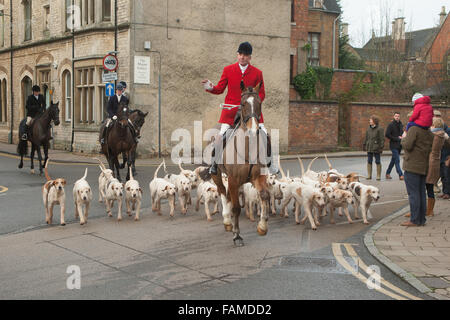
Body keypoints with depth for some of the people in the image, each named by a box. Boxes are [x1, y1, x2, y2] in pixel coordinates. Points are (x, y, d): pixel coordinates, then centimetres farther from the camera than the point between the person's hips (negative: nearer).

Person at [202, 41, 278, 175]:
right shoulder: (228, 70, 6)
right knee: (221, 134, -12)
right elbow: (220, 89, 7)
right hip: (231, 109, -1)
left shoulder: (257, 73, 6)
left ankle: (271, 165, 13)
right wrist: (210, 87, -14)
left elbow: (261, 93, 8)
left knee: (264, 134, -4)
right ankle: (214, 164, 7)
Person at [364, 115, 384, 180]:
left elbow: (382, 139, -9)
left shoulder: (380, 129, -7)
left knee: (378, 162, 1)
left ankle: (378, 176, 9)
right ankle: (369, 175, 14)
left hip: (376, 148, -5)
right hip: (369, 148, 5)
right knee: (369, 162, 7)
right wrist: (365, 145, 15)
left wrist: (381, 147, -14)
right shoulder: (368, 129, 11)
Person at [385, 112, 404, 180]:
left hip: (399, 145, 7)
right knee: (397, 160, -10)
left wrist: (401, 137, 2)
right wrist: (396, 138, -13)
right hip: (394, 145, -7)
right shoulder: (391, 125, -7)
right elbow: (387, 135, -12)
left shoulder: (401, 124, 13)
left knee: (393, 160, 11)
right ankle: (400, 175, -10)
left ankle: (388, 173, 21)